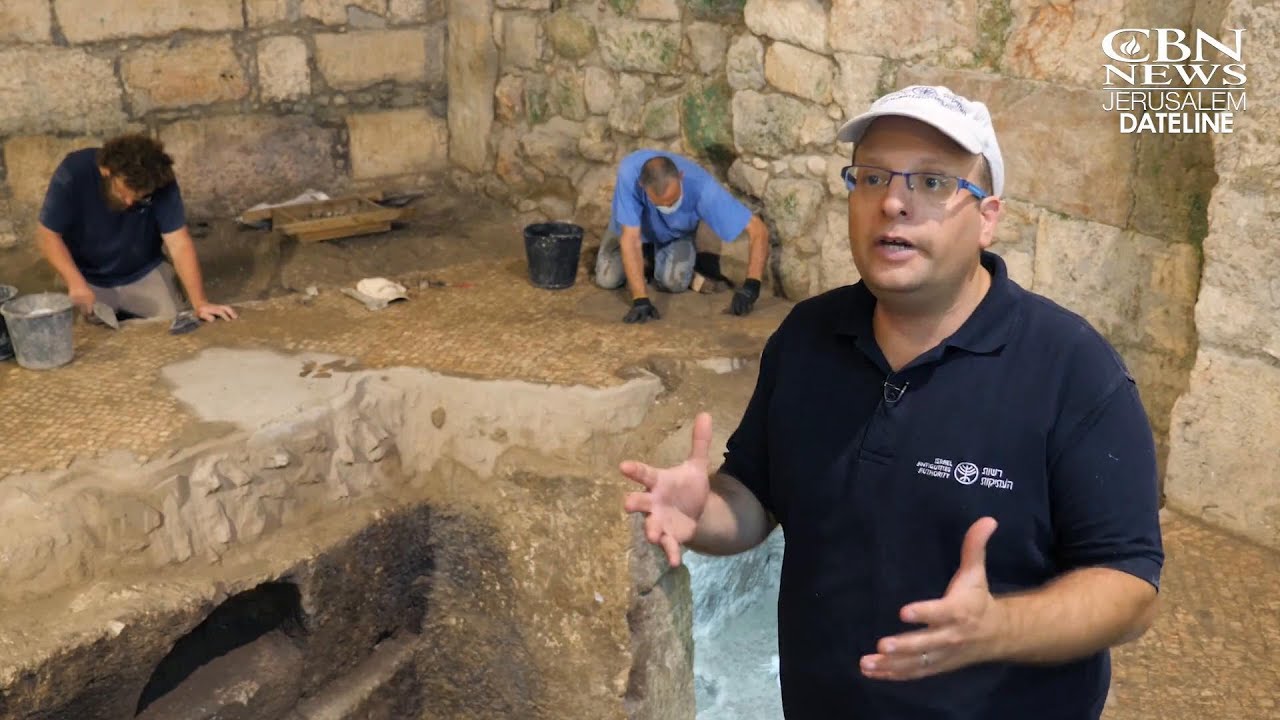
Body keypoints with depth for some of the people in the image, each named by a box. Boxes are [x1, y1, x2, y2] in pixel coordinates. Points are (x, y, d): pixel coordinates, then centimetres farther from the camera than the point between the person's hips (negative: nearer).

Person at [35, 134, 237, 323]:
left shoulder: (161, 182, -24)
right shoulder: (74, 173, -26)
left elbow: (180, 243, -24)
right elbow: (47, 235, -18)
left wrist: (199, 303, -33)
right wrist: (76, 283, -32)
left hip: (145, 273, 1)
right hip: (89, 279, -1)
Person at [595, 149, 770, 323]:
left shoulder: (701, 186, -42)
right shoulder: (629, 172, -43)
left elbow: (758, 230, -39)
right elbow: (630, 238, -40)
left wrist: (751, 285, -49)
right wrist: (640, 299, -45)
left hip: (676, 233, 0)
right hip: (636, 228, 1)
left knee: (674, 282, -22)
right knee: (607, 279, -14)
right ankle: (648, 256, 16)